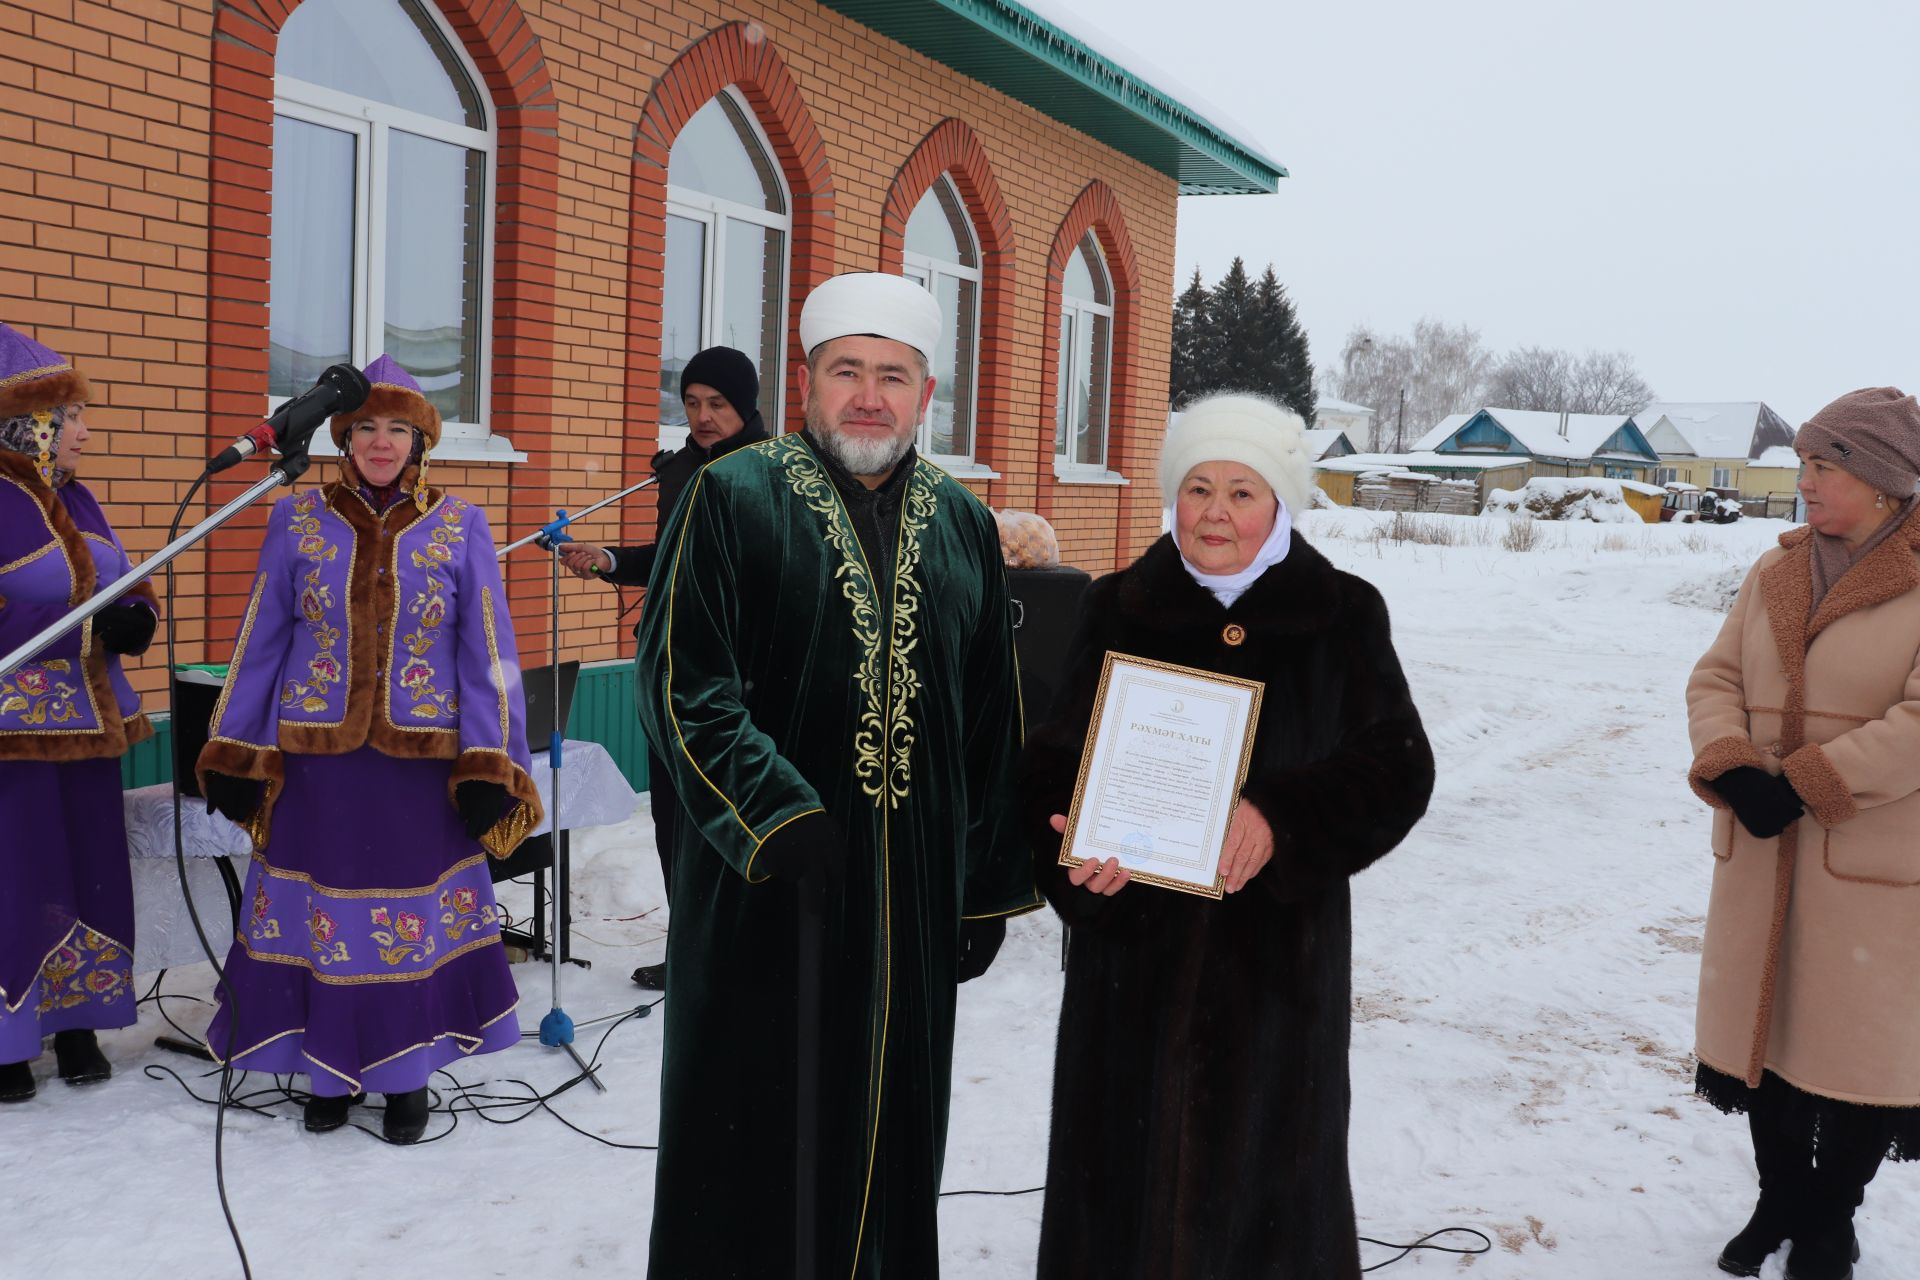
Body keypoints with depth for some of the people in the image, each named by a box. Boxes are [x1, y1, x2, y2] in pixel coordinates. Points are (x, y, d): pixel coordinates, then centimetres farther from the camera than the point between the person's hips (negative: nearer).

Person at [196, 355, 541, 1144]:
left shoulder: (460, 529, -1)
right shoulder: (297, 521, 2)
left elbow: (486, 655, -1)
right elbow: (259, 643, 6)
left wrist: (490, 771, -7)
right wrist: (236, 756, 4)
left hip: (420, 763, -1)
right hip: (315, 759, 1)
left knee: (418, 915, 6)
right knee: (319, 913, 9)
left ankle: (408, 1075, 23)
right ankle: (329, 1071, 27)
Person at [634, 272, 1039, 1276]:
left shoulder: (965, 526, 10)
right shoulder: (731, 498, -4)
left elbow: (995, 728, 13)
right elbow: (680, 686, -12)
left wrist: (991, 890, 11)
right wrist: (785, 820, -21)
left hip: (916, 908, 4)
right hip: (765, 893, -4)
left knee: (889, 1142, 15)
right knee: (753, 1149, 6)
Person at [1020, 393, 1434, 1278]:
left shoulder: (1342, 617, 0)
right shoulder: (1120, 610, 3)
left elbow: (1397, 767, -4)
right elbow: (1055, 760, 1)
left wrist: (1281, 820, -21)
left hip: (1278, 949, -1)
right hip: (1134, 944, 1)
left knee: (1258, 1164, 8)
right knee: (1130, 1162, 8)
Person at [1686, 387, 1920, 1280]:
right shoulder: (1775, 573, 7)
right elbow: (1716, 679, 5)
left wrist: (1805, 785, -20)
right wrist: (1731, 769, -13)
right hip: (1762, 852, 5)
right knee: (1764, 1020, 14)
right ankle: (1780, 1198, 35)